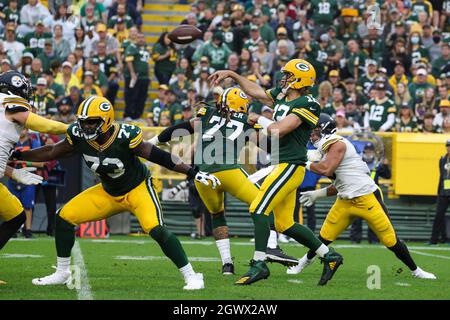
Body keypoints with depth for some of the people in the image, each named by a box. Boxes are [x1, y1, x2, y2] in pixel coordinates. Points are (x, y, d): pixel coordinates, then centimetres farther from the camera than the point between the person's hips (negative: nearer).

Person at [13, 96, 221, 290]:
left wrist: (193, 172, -29)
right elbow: (52, 152, 0)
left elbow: (158, 156, -25)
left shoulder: (124, 136, -30)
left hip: (138, 188, -6)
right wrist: (16, 155, -2)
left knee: (156, 229, -28)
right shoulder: (78, 136, -16)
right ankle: (62, 273, 15)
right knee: (64, 217, -2)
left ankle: (191, 276, -15)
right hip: (109, 193, 6)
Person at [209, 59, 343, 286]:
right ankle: (329, 256, 19)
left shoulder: (307, 105, -14)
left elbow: (277, 130, -20)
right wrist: (232, 75, 24)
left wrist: (260, 119, -3)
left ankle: (259, 264, -11)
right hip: (281, 166, 9)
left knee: (258, 210, -14)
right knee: (284, 224, 11)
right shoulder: (282, 97, 11)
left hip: (290, 167, -9)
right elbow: (255, 91, 25)